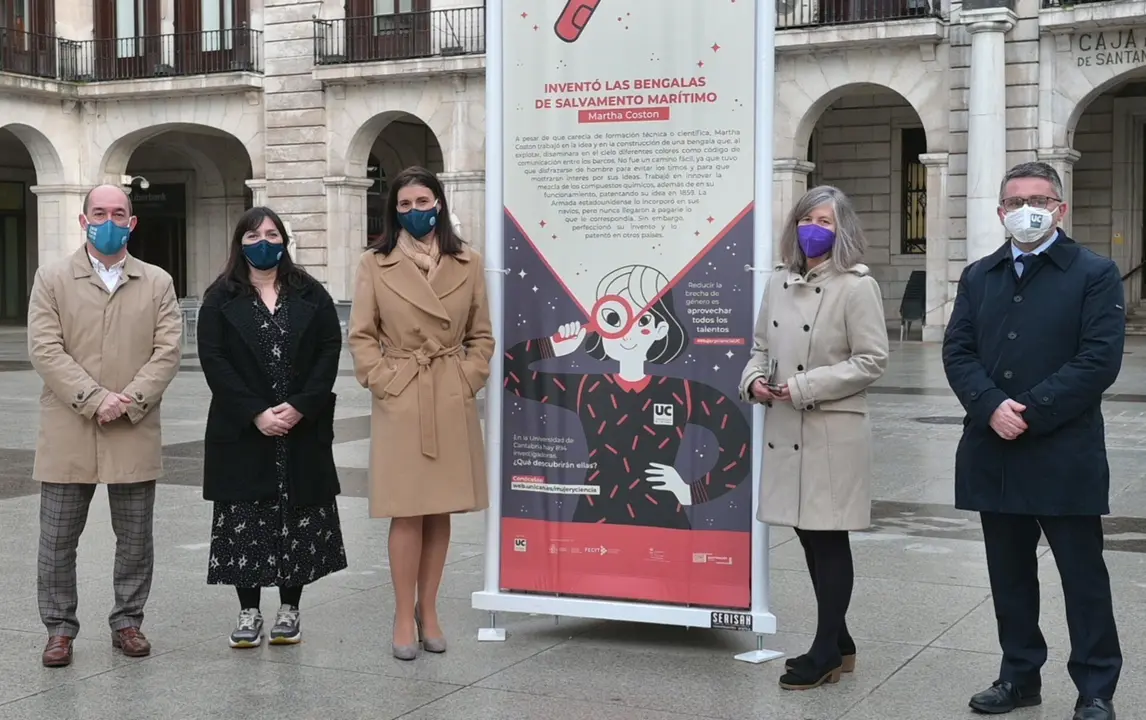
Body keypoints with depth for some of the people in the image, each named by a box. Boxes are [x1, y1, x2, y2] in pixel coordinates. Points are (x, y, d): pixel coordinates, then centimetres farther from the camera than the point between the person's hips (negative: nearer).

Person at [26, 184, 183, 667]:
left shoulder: (158, 283, 8)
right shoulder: (52, 279, 4)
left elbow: (167, 351, 0)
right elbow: (45, 350, -6)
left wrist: (129, 402, -13)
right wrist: (94, 399, -15)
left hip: (136, 433, 1)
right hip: (67, 433, -1)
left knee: (135, 538, 8)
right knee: (57, 539, 4)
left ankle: (128, 621, 22)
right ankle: (59, 627, 17)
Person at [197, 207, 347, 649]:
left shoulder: (311, 295, 8)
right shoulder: (220, 299, 4)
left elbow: (330, 350, 0)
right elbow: (213, 359, -5)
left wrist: (300, 406, -12)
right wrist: (256, 413, -14)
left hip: (303, 430, 1)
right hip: (242, 431, -1)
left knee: (300, 520, 4)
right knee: (244, 522, 1)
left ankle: (289, 608, 15)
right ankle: (249, 612, 10)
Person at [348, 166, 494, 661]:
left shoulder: (468, 265, 7)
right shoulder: (375, 265, 2)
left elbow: (483, 335, 10)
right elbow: (360, 336, 2)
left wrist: (468, 380, -2)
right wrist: (383, 381, -8)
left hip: (453, 403, 2)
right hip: (400, 401, -2)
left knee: (440, 512, 8)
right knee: (407, 512, -3)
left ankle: (428, 611, 18)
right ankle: (404, 618, 6)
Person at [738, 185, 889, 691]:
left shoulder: (857, 286, -8)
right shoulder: (779, 282, 11)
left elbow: (871, 360, -12)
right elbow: (762, 344, 18)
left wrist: (806, 386, -17)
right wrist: (754, 379, -3)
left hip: (833, 431, -7)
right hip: (785, 428, 7)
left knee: (829, 537, 1)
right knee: (808, 536, 13)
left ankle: (827, 652, 12)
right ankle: (838, 642, 28)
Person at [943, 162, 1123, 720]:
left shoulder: (1095, 275, -1)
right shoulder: (978, 277, 13)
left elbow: (1100, 359, -11)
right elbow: (957, 353, 5)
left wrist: (1030, 412, -16)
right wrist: (992, 407, -13)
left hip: (1065, 455, -4)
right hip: (993, 454, 5)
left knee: (1082, 574, 2)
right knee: (1009, 571, 13)